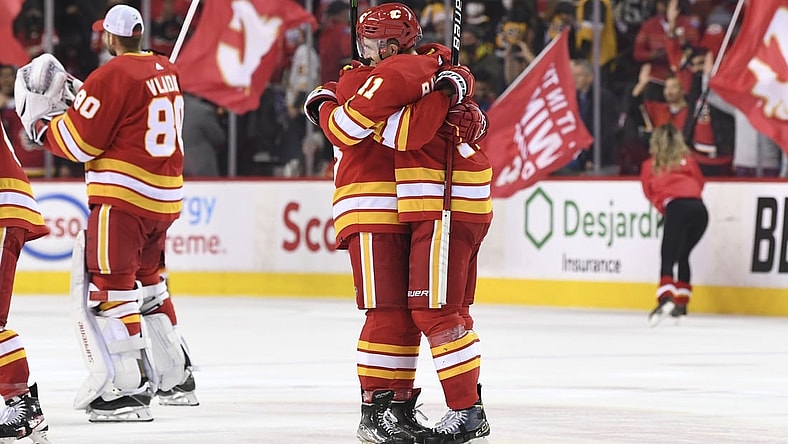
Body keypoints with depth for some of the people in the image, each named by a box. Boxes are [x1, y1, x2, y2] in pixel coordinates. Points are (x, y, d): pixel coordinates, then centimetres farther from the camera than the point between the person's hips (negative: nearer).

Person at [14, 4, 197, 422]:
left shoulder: (113, 75, -13)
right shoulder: (166, 72, 11)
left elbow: (79, 141, -11)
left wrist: (39, 116, 5)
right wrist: (78, 97, 19)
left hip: (123, 197, -9)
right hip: (165, 196, 9)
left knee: (107, 287, -7)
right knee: (146, 281, 23)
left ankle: (127, 388, -14)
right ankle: (175, 377, 30)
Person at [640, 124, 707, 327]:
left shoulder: (650, 165, 18)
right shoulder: (687, 160, 22)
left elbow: (649, 193, 24)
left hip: (676, 208, -4)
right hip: (699, 208, 4)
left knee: (668, 258, -10)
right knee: (683, 256, 21)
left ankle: (666, 298, -35)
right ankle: (681, 303, 19)